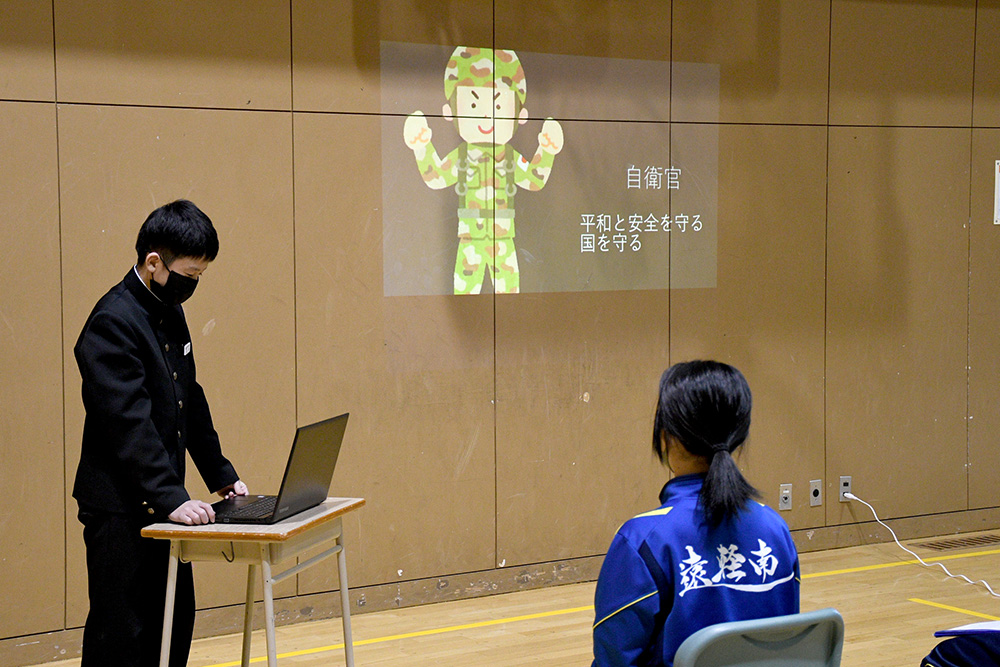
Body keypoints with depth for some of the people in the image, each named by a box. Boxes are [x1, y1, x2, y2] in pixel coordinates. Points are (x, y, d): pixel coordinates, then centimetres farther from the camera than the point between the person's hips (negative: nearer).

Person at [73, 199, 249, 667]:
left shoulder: (171, 315, 12)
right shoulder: (113, 322, -17)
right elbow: (128, 422, -24)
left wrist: (220, 474, 15)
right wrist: (171, 498, -28)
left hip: (160, 504, 9)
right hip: (118, 508, -9)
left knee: (176, 621, 12)